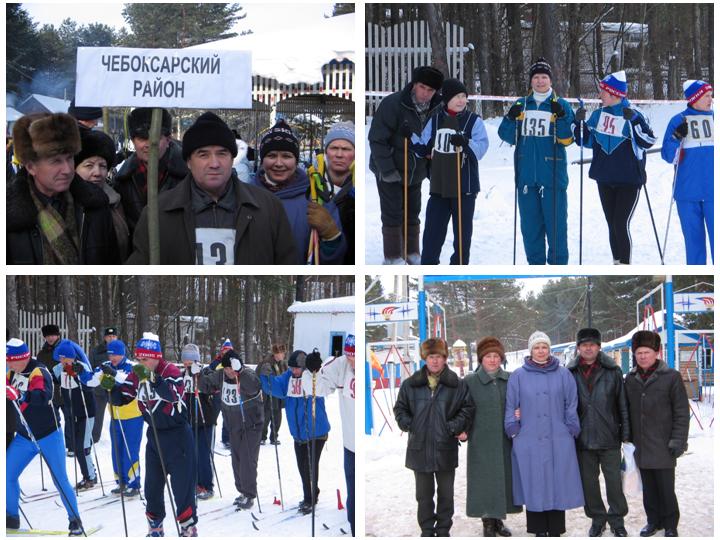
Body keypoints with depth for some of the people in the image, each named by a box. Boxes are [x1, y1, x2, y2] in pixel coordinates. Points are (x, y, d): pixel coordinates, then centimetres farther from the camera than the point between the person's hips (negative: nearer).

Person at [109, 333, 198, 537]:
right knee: (152, 482, 11)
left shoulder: (170, 371, -17)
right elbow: (121, 398, 2)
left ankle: (188, 526, 4)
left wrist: (152, 379, -46)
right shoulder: (137, 374, 0)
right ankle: (155, 526, 25)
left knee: (182, 481, -6)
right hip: (154, 433, 6)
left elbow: (174, 395, -35)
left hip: (177, 433, -6)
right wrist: (110, 388, -19)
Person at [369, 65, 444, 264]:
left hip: (415, 172, 6)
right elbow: (376, 139, -21)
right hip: (389, 171, -6)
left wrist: (431, 167, 6)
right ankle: (392, 257, 8)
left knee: (413, 213, 13)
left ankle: (412, 253, 24)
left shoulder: (436, 108, -4)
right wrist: (387, 170, -22)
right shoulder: (393, 104, -23)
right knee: (393, 214, -1)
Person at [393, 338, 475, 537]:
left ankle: (443, 530, 22)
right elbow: (400, 408, 9)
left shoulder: (457, 384, -3)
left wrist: (455, 426, -10)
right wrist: (409, 425, -6)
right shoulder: (411, 384, 1)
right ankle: (427, 531, 20)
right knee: (424, 494, 10)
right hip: (420, 447, 1)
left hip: (446, 448, -1)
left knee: (446, 493, 10)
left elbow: (468, 408, 1)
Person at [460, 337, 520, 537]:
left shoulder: (510, 380, 7)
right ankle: (488, 523, 9)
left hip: (504, 441, 3)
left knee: (504, 479, 8)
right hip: (481, 443, -3)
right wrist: (461, 430, -11)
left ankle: (498, 519, 23)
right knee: (485, 481, -2)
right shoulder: (470, 382, -2)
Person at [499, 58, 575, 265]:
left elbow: (567, 139, -5)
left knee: (556, 221, -3)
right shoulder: (521, 105, 11)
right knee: (530, 222, 7)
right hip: (526, 175, 3)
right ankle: (535, 263, 16)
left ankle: (558, 265, 4)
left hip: (552, 175, -3)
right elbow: (507, 136, 9)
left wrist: (561, 117, -19)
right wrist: (511, 118, -9)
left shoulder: (561, 105, 3)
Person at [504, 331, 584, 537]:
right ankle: (539, 531, 11)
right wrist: (514, 431, 0)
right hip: (529, 442, 0)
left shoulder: (563, 374, 7)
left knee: (558, 486, 2)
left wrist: (571, 430, 1)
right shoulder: (518, 376, 6)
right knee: (534, 487, 2)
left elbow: (571, 406, 7)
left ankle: (555, 530, 11)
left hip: (558, 441, 0)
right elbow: (511, 406, 7)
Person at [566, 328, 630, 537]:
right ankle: (597, 518, 24)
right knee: (588, 482, 9)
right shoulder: (570, 373, 2)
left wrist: (625, 434, -1)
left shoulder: (613, 372, -1)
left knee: (614, 481, 2)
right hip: (583, 439, 2)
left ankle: (617, 520, 17)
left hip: (609, 439, -2)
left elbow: (622, 405, 1)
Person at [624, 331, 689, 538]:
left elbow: (682, 412, -6)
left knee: (666, 487, 1)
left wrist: (678, 441, -10)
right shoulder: (630, 379, 9)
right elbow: (627, 411, 16)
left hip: (663, 446, -4)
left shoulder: (671, 377, -6)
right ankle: (653, 520, 25)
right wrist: (629, 437, 11)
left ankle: (670, 524, 15)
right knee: (648, 487, 11)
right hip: (641, 446, 4)